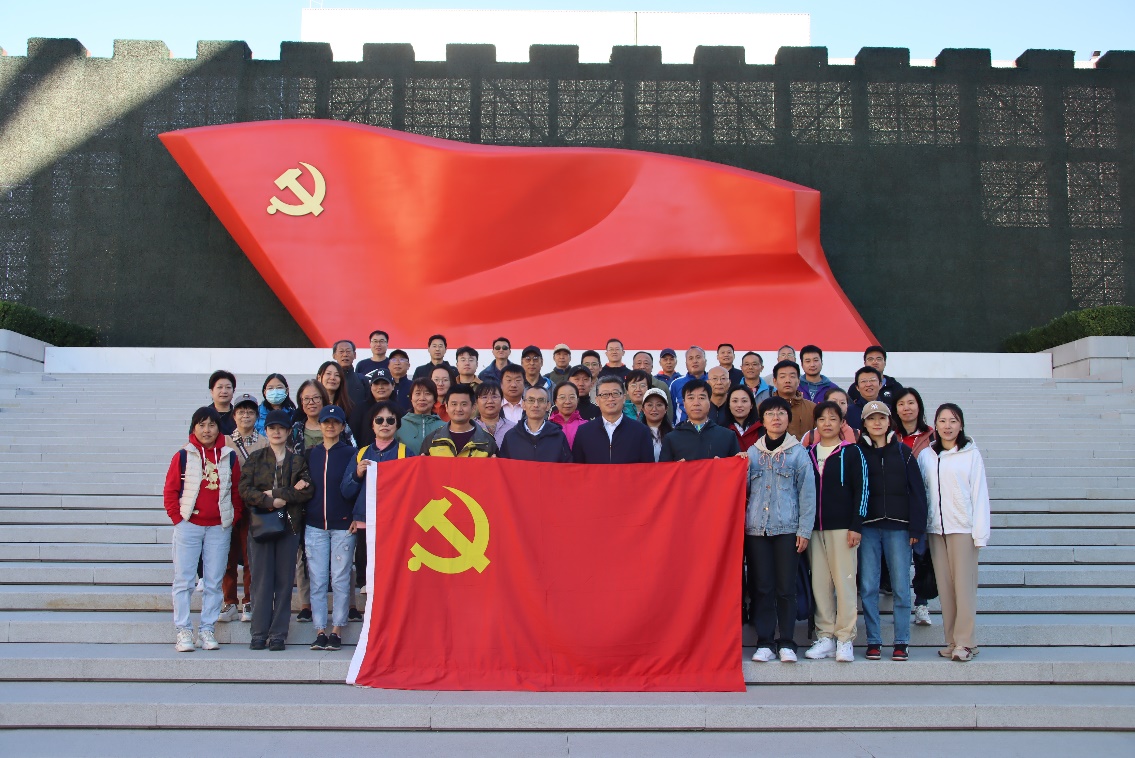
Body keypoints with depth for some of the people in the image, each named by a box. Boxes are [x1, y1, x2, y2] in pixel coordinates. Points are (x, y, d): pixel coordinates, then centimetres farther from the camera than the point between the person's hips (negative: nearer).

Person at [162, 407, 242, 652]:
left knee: (214, 582, 6)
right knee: (183, 581, 1)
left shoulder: (229, 457, 6)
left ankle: (207, 630, 15)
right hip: (189, 526, -2)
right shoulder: (183, 456, 1)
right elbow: (170, 491, 2)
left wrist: (233, 519, 2)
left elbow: (237, 491, 10)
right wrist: (177, 518, -5)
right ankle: (183, 631, 8)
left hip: (219, 528, 2)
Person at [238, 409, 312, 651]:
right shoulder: (255, 458, 11)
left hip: (289, 525, 0)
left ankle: (278, 635, 5)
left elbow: (308, 491, -3)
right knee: (262, 581, -1)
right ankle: (259, 634, 7)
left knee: (284, 581, 0)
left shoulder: (298, 460, 10)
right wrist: (270, 502, -14)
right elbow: (244, 489, -2)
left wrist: (277, 494, -11)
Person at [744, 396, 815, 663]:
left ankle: (786, 642, 9)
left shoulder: (798, 452, 5)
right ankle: (765, 642, 9)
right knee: (761, 587, 2)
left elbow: (807, 493, 2)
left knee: (786, 588, -1)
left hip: (787, 529, -2)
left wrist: (805, 530, -3)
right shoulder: (752, 452, 12)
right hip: (756, 528, 2)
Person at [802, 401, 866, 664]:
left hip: (842, 527, -4)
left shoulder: (852, 452, 1)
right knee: (819, 583, 4)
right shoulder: (808, 453, 12)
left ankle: (845, 639, 4)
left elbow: (861, 490, -3)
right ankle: (825, 637, 12)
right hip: (814, 528, 4)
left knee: (844, 581, -3)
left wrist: (856, 526, -10)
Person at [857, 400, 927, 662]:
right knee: (868, 587, 1)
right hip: (868, 527, 0)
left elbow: (917, 491, 5)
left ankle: (901, 642, 11)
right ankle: (873, 641, 10)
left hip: (898, 527, 0)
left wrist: (917, 527, -3)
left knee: (901, 587, 2)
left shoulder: (903, 452, 7)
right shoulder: (858, 452, 6)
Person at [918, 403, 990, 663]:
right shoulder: (926, 455, 9)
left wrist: (980, 532, -6)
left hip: (963, 527, -3)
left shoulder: (971, 454, 0)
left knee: (964, 585, -4)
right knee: (944, 586, 6)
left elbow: (979, 494, -2)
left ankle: (965, 643, 2)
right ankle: (952, 641, 13)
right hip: (935, 528, 3)